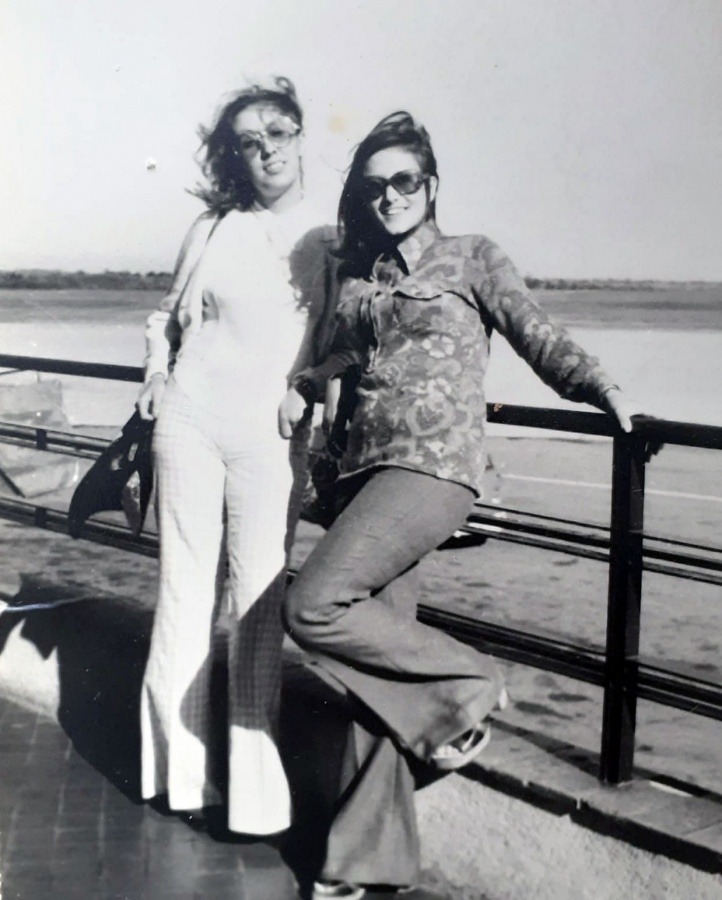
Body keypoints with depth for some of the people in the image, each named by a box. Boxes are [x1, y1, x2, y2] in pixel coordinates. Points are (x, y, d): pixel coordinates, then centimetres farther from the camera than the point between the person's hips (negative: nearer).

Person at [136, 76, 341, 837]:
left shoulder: (330, 241, 2)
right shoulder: (214, 228, 6)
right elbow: (168, 313, 17)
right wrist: (158, 373, 4)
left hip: (271, 436, -1)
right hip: (190, 420, 1)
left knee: (259, 595, -1)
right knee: (186, 583, 5)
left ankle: (251, 773, 10)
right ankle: (178, 758, 18)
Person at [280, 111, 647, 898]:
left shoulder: (471, 258, 6)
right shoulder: (356, 279, 20)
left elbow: (538, 337, -1)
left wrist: (602, 389, -15)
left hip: (434, 464, -5)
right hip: (363, 469, 5)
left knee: (313, 606, -22)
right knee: (378, 658, 4)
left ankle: (464, 688, -1)